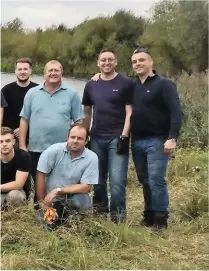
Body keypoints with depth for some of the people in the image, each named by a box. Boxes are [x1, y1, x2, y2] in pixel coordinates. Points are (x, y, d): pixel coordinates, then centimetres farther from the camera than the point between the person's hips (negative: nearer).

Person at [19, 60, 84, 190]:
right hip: (36, 150, 2)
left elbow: (79, 122, 2)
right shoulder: (32, 93, 5)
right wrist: (22, 146, 0)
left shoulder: (72, 94, 1)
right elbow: (24, 120, 5)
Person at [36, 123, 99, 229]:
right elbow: (41, 175, -9)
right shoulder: (54, 150, -13)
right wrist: (42, 202, -8)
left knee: (82, 199, -31)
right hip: (51, 200, 0)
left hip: (73, 197, 0)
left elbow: (86, 187, -15)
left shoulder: (92, 158, -13)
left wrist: (58, 190, -19)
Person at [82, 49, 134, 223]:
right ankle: (99, 210, 27)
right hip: (97, 138, 4)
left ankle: (118, 215, 3)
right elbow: (87, 113, 16)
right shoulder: (91, 85, 11)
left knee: (117, 180, -8)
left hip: (117, 137, -4)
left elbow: (130, 112, -6)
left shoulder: (126, 84, -2)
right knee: (98, 178, 12)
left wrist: (124, 136, -13)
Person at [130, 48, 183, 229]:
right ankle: (149, 215, 21)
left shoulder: (164, 84, -6)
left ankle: (161, 219, -1)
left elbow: (177, 113, -13)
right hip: (137, 142, 6)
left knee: (156, 179, -10)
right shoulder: (133, 86, 12)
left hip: (157, 141, -6)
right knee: (145, 181, 11)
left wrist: (172, 138, -23)